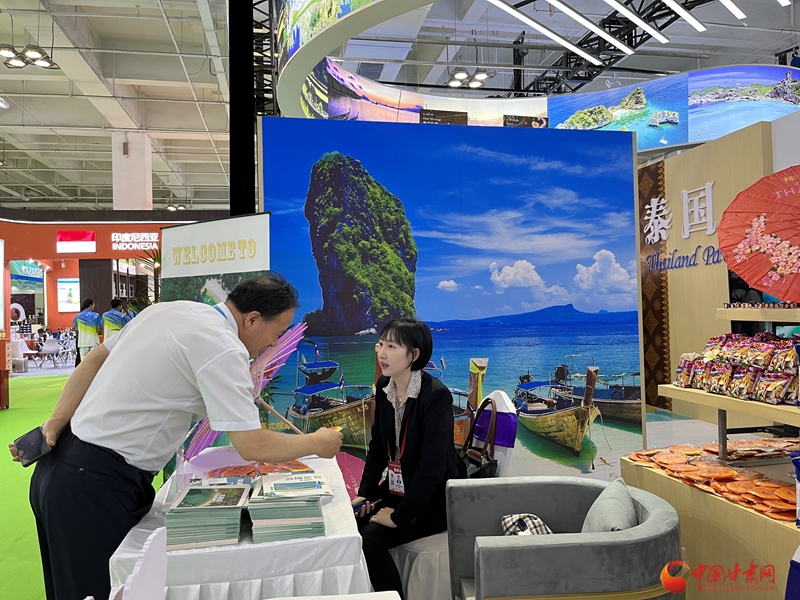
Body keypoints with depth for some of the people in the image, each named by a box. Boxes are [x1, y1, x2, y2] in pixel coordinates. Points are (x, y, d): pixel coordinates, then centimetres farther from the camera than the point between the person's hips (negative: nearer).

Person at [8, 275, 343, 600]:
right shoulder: (224, 349, -21)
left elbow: (95, 359, 9)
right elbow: (252, 446, -22)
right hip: (97, 486, -9)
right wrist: (317, 444, -7)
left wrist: (58, 420, 5)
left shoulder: (168, 309, 6)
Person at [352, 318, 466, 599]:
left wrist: (400, 516, -21)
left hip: (434, 499, -7)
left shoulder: (436, 395, -23)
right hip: (397, 489, 7)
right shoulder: (384, 387, 0)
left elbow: (432, 466, -25)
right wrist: (365, 493, 0)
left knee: (370, 537, -22)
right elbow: (378, 445, 10)